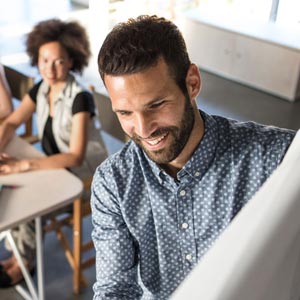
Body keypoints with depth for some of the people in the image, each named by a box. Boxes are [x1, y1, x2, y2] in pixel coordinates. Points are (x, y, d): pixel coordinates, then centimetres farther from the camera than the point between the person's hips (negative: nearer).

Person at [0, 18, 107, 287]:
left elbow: (75, 157, -31)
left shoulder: (80, 98, -27)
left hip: (84, 175, -7)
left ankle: (25, 262, 8)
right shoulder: (41, 89, -5)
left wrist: (24, 165, -37)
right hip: (56, 165, 7)